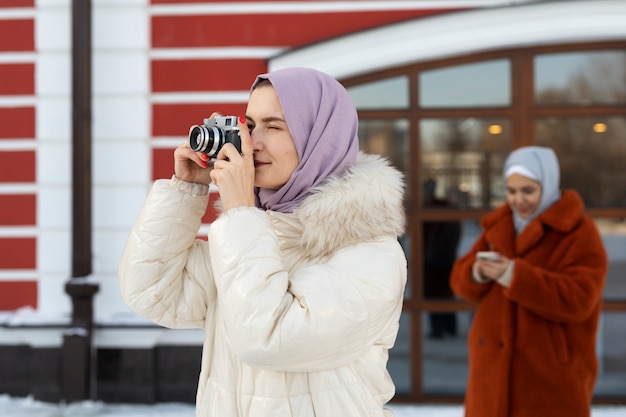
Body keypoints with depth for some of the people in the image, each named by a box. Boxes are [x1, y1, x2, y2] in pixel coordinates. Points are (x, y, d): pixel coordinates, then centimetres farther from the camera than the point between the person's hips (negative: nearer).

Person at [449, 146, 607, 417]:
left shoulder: (579, 233, -9)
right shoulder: (499, 226, 11)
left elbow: (578, 301, -21)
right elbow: (461, 280, 9)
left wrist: (515, 276, -27)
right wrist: (477, 273, -16)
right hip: (494, 368, 6)